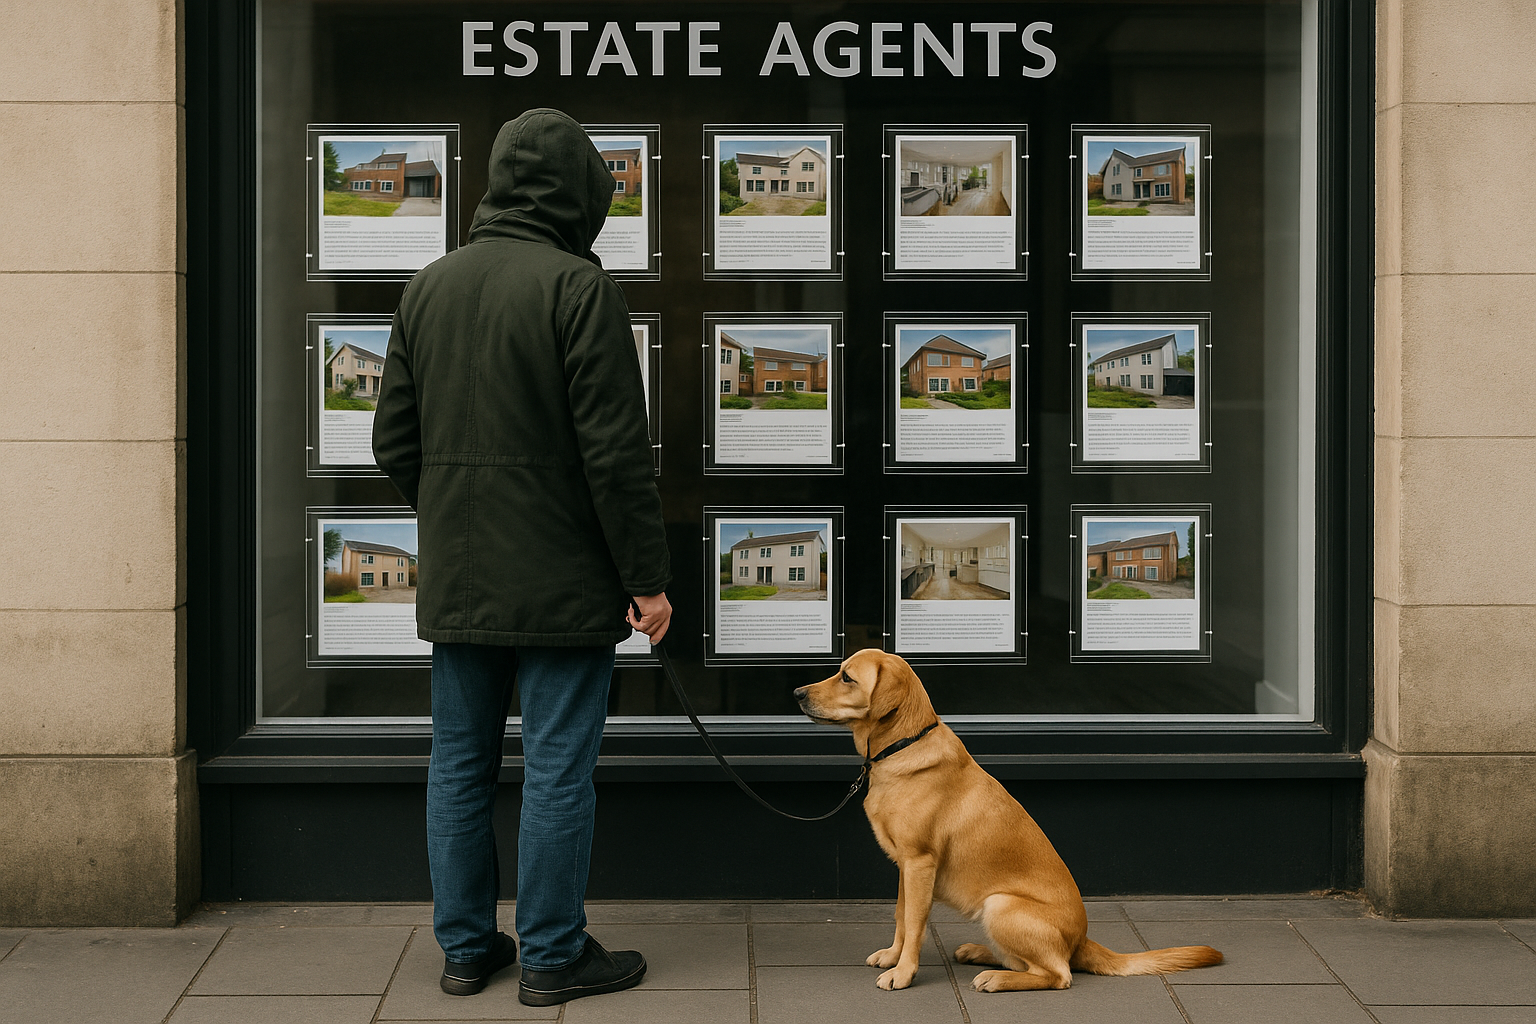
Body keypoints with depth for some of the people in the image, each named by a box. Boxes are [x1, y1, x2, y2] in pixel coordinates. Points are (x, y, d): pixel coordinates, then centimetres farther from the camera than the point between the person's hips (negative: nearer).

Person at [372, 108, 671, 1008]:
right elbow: (616, 451, -16)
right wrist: (648, 578, -10)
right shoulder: (579, 287, -13)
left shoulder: (429, 286, 8)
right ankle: (553, 956, 11)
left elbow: (395, 440, 11)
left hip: (456, 580, 6)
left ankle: (466, 945, 23)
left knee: (460, 765, 14)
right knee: (559, 771, 3)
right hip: (561, 580, -6)